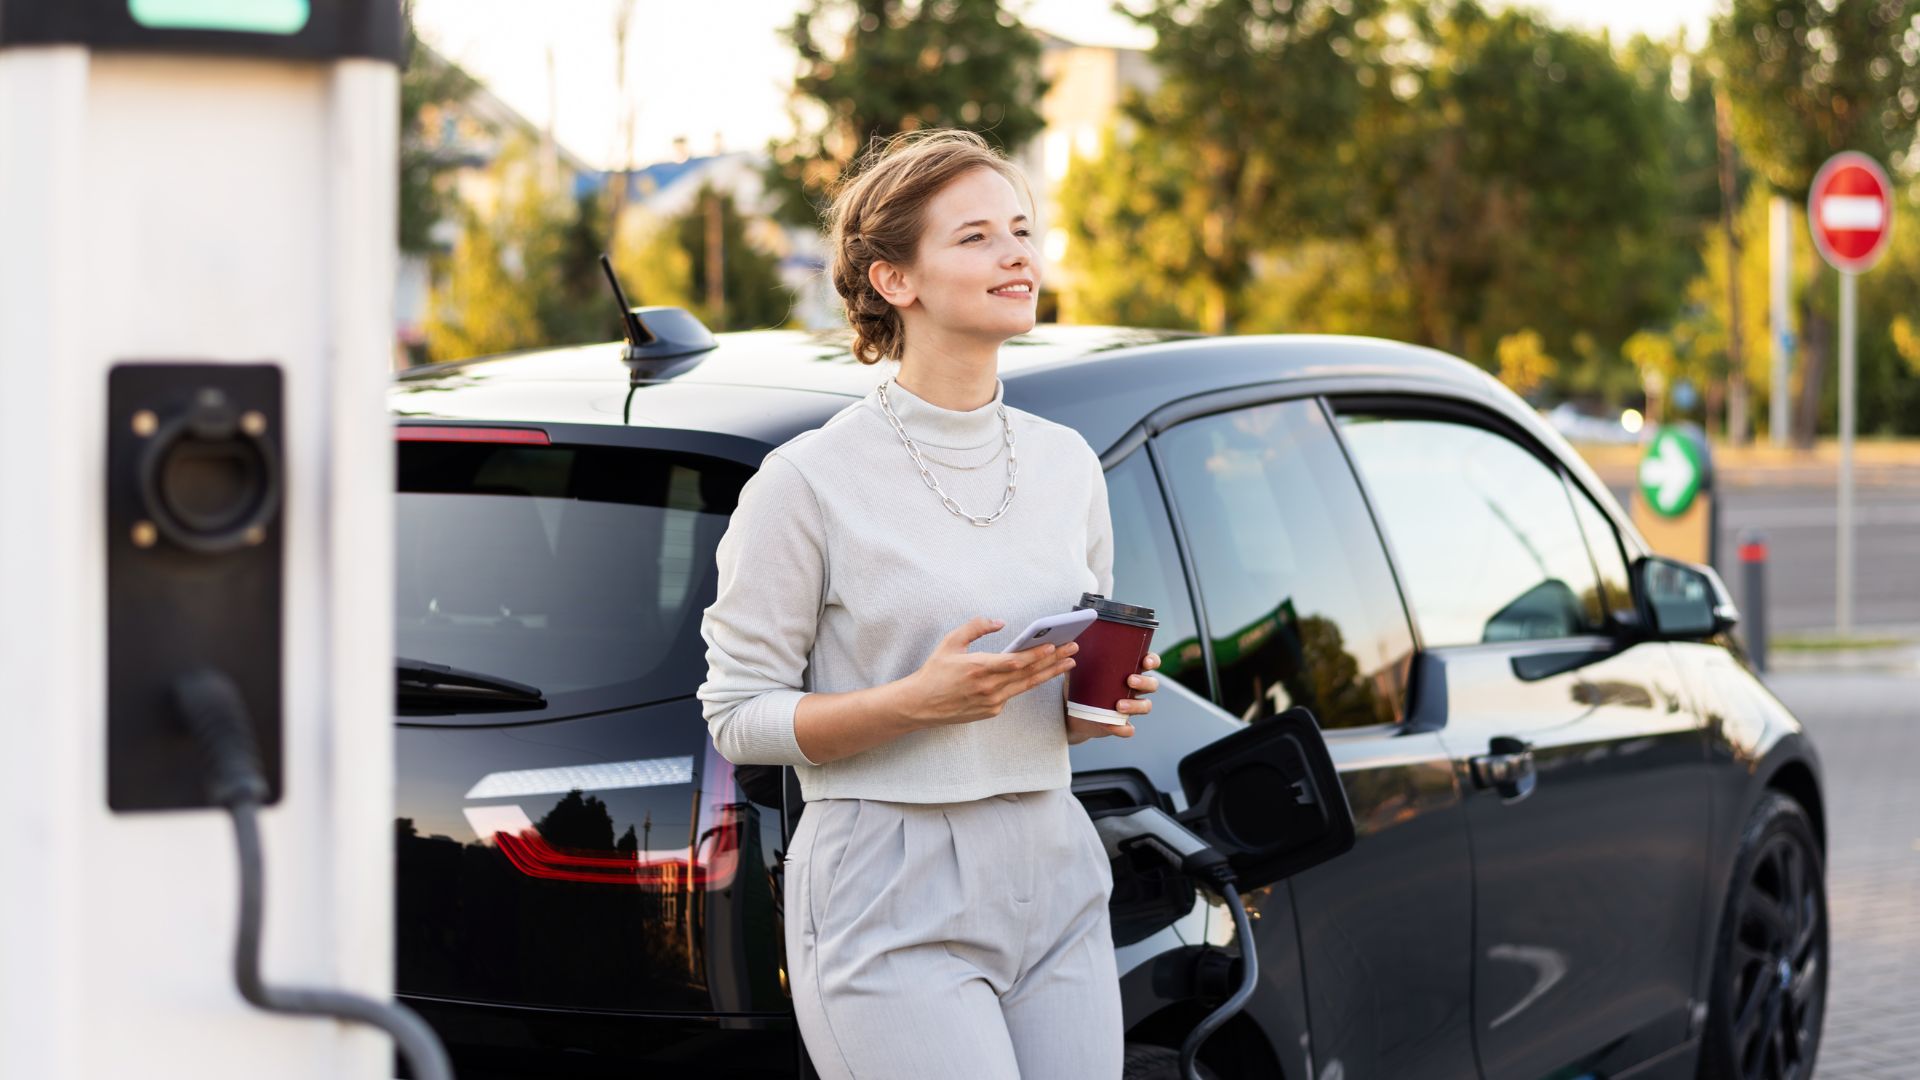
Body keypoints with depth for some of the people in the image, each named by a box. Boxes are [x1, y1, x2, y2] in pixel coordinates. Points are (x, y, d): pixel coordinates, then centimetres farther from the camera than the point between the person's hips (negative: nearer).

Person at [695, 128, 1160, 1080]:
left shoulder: (1067, 464, 11)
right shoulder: (810, 482, -7)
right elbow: (738, 715, -6)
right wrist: (916, 700, -19)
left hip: (1056, 887, 6)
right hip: (894, 908, -6)